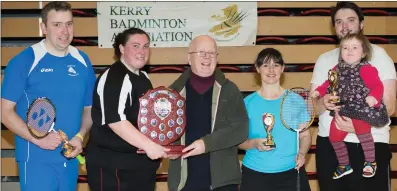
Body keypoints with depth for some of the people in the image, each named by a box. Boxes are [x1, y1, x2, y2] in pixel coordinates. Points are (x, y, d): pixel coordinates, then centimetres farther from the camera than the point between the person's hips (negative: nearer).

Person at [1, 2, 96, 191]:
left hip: (70, 159, 5)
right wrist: (38, 139, -18)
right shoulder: (24, 61, -7)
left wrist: (80, 137, -5)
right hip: (36, 160, -5)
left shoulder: (82, 61, 5)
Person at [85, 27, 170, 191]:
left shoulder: (143, 78, 14)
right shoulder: (113, 78, -17)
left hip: (141, 163, 10)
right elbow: (115, 120, -28)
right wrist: (148, 145, -31)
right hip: (113, 166, -9)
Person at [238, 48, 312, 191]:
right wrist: (254, 143, -18)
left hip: (291, 173, 1)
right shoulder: (248, 102, -2)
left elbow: (305, 135, 5)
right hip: (254, 174, 0)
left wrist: (302, 153, -13)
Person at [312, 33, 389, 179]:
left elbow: (377, 86, -20)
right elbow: (329, 83, 21)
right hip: (342, 109, 7)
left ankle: (370, 162, -4)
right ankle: (344, 165, 30)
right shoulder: (338, 69, 8)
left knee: (362, 130, -28)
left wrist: (373, 97, -39)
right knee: (334, 135, 9)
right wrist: (319, 91, 8)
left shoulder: (366, 69, -13)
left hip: (362, 108, -7)